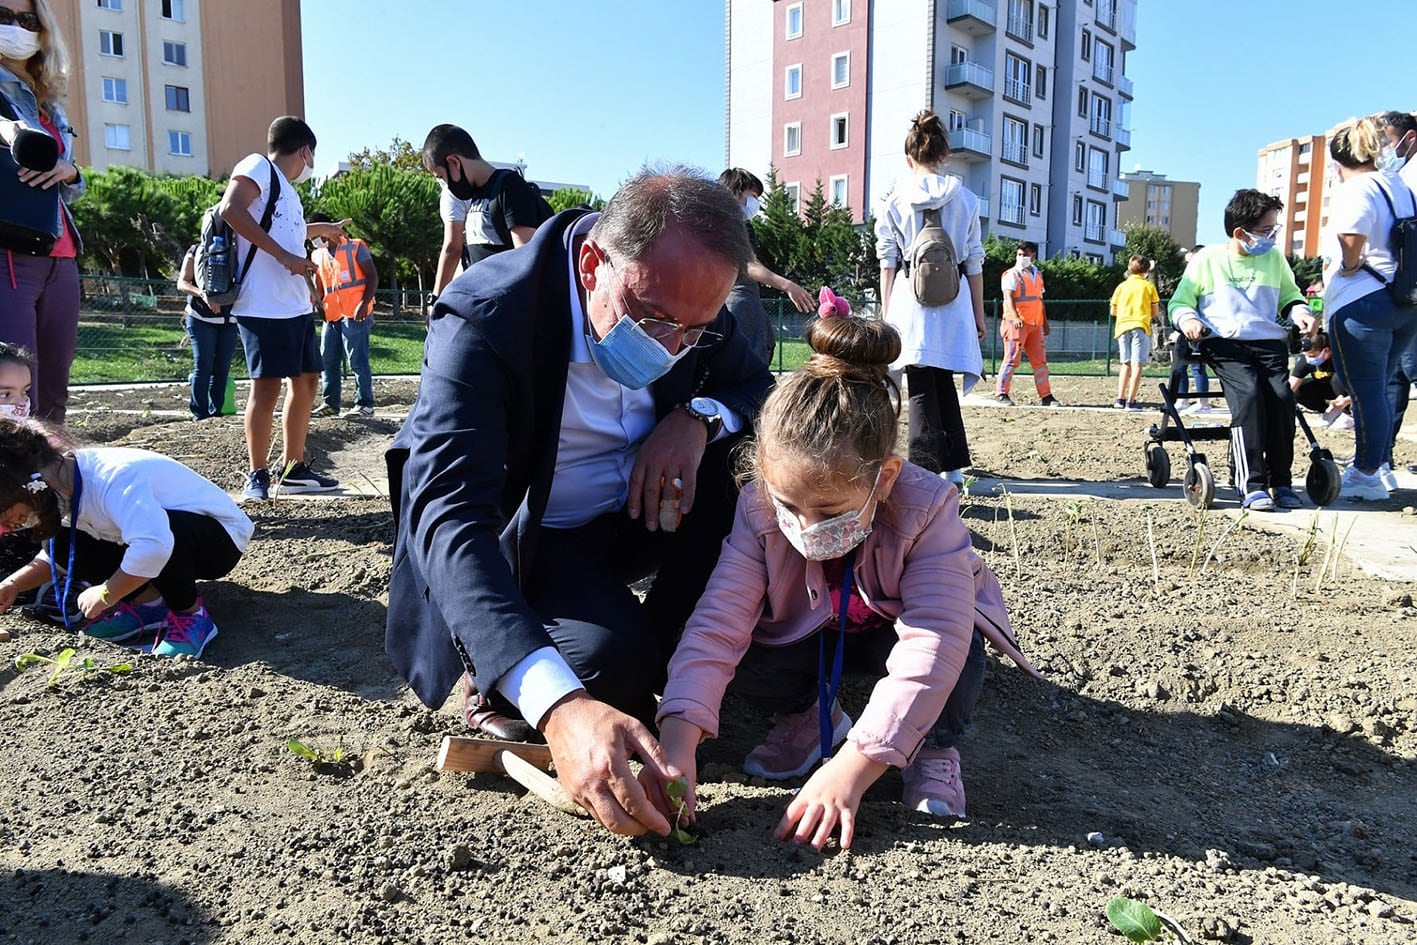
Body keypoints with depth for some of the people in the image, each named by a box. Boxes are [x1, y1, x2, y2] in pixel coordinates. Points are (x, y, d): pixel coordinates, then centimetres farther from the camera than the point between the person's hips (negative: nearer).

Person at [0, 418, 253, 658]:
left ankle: (191, 616, -16)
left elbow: (153, 547, -48)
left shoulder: (112, 479, -32)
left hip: (221, 537, -8)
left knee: (154, 529, -39)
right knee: (63, 545, -6)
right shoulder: (65, 485, -3)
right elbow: (58, 553, 15)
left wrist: (106, 595, -32)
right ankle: (148, 602, 1)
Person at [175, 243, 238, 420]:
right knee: (203, 367, -7)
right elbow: (182, 283, -5)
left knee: (222, 367, 4)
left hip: (228, 320, 4)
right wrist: (203, 294, -24)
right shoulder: (196, 252, 3)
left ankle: (216, 411, 10)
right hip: (202, 319, -4)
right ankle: (200, 413, -3)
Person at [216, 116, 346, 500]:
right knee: (267, 384, -7)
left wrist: (323, 229, 59)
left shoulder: (286, 189, 23)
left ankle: (293, 469, 21)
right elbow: (231, 209, -20)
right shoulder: (257, 166, -3)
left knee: (306, 379, 12)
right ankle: (257, 475, 2)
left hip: (295, 305, 10)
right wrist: (284, 255, -23)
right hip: (264, 305, -10)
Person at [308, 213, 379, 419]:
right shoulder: (317, 256, 17)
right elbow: (318, 288, 19)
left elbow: (372, 276, -5)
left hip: (355, 314, -7)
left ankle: (365, 404, -3)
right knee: (328, 360, 8)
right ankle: (330, 403, 16)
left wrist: (365, 303, -17)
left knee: (358, 360, -8)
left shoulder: (355, 247, -1)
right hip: (331, 316, 7)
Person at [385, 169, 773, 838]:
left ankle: (667, 664, -5)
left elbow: (764, 391, 2)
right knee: (611, 655, -32)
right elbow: (448, 518, -40)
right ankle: (499, 686, 1)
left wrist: (700, 416, -25)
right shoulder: (482, 320, -30)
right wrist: (558, 704, -53)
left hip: (630, 514, 6)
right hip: (517, 541, -5)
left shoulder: (685, 297, -13)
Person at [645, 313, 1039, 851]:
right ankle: (806, 714, 8)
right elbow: (718, 623, -32)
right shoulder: (759, 508, -29)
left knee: (958, 651, -36)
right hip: (811, 633, 3)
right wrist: (678, 740, -46)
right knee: (746, 657, -27)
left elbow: (931, 650, -45)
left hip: (893, 632, -2)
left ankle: (935, 746, -2)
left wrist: (851, 769, -50)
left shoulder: (926, 509, -38)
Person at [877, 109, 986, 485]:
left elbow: (887, 261, 3)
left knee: (922, 389, 0)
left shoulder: (897, 198, 3)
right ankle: (954, 466, 17)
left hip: (910, 299, -2)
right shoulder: (965, 199, 7)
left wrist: (886, 311, 8)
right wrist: (979, 313, 13)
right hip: (953, 301, 2)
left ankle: (925, 470, -4)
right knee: (943, 384, 15)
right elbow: (974, 262, 8)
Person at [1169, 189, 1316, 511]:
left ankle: (1281, 481, -12)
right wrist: (1188, 319, -10)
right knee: (1248, 394, -30)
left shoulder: (1274, 259, 17)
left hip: (1268, 341, 4)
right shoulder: (1207, 259, 7)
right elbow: (1179, 302, 12)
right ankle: (1251, 484, -28)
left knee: (1282, 395, -23)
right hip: (1223, 341, -3)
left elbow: (1289, 295, 31)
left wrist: (1299, 311, 8)